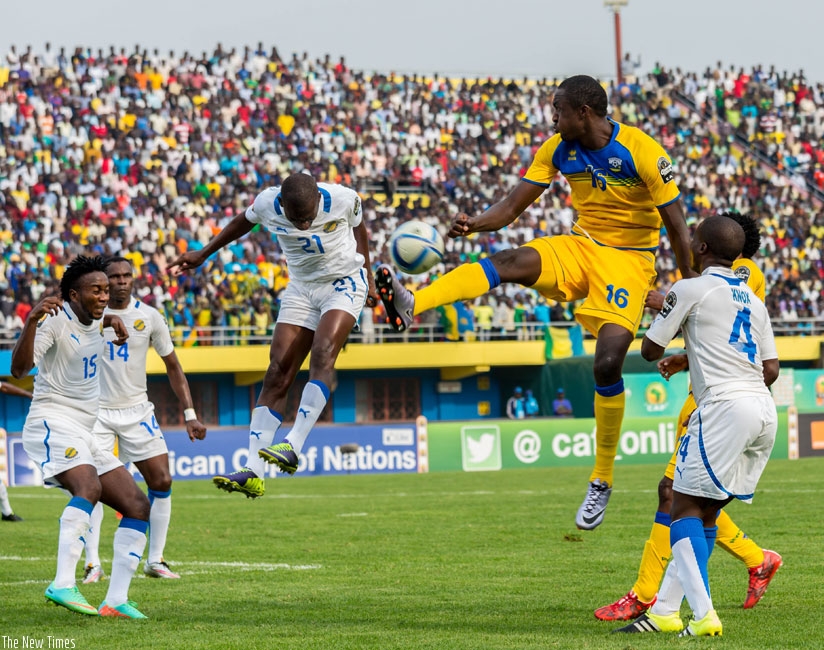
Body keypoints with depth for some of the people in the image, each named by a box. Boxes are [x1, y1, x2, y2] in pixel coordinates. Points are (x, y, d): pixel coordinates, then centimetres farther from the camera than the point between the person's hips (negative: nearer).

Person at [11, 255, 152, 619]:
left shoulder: (91, 319, 14)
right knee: (89, 487, -36)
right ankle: (63, 585, -44)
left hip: (83, 434, 9)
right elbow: (19, 368, -25)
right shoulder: (57, 319, -11)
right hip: (52, 422, -9)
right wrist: (32, 321, -39)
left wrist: (111, 322, 19)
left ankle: (116, 600, -3)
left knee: (137, 506, 1)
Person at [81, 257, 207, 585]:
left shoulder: (149, 317, -2)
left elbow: (173, 366, 6)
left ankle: (155, 560, 8)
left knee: (162, 481, -3)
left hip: (137, 410, 2)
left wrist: (190, 414, 2)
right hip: (96, 411, -2)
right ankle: (92, 563, -4)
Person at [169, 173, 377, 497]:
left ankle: (292, 449, -35)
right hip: (301, 288, 3)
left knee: (322, 353, -28)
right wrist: (203, 254, 15)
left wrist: (368, 279, 11)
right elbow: (242, 223, 8)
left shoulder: (342, 199, -22)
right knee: (278, 373, -7)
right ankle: (253, 473, -13)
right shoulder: (267, 204, -17)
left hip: (344, 283, -3)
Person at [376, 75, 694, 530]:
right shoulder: (558, 150, 0)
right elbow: (513, 206, -1)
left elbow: (676, 223, -13)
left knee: (607, 364, -19)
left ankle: (602, 480, -2)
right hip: (580, 248, 5)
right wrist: (476, 223, -22)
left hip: (629, 259, -5)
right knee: (509, 262, -24)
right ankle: (410, 306, -44)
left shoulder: (641, 151, -17)